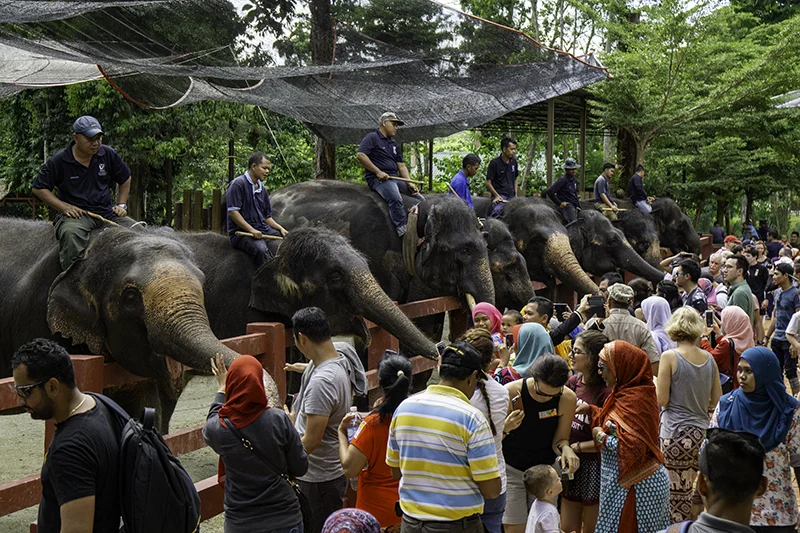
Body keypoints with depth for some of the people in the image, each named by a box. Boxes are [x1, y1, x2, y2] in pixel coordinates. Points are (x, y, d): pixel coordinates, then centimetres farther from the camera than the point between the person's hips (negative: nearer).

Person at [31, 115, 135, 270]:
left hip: (107, 213, 4)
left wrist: (121, 205, 12)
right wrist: (64, 207, -8)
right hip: (76, 214, -4)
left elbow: (125, 179, 23)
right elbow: (38, 188, 2)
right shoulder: (59, 160, -3)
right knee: (71, 233, -39)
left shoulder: (108, 154, 6)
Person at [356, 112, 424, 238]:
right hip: (378, 179, -9)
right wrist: (378, 172, -15)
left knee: (420, 199, 1)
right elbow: (360, 155, -13)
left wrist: (409, 183, 5)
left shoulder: (394, 144, 26)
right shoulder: (372, 138, 1)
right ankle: (403, 231, -41)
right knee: (395, 199, -35)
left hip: (395, 178, 9)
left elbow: (402, 166, 22)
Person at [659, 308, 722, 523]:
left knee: (678, 497, 1)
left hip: (676, 434, -5)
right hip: (701, 432, 6)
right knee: (690, 493, 15)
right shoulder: (708, 358, 5)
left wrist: (655, 385, 9)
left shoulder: (669, 357, -11)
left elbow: (661, 399, -11)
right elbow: (717, 401, 10)